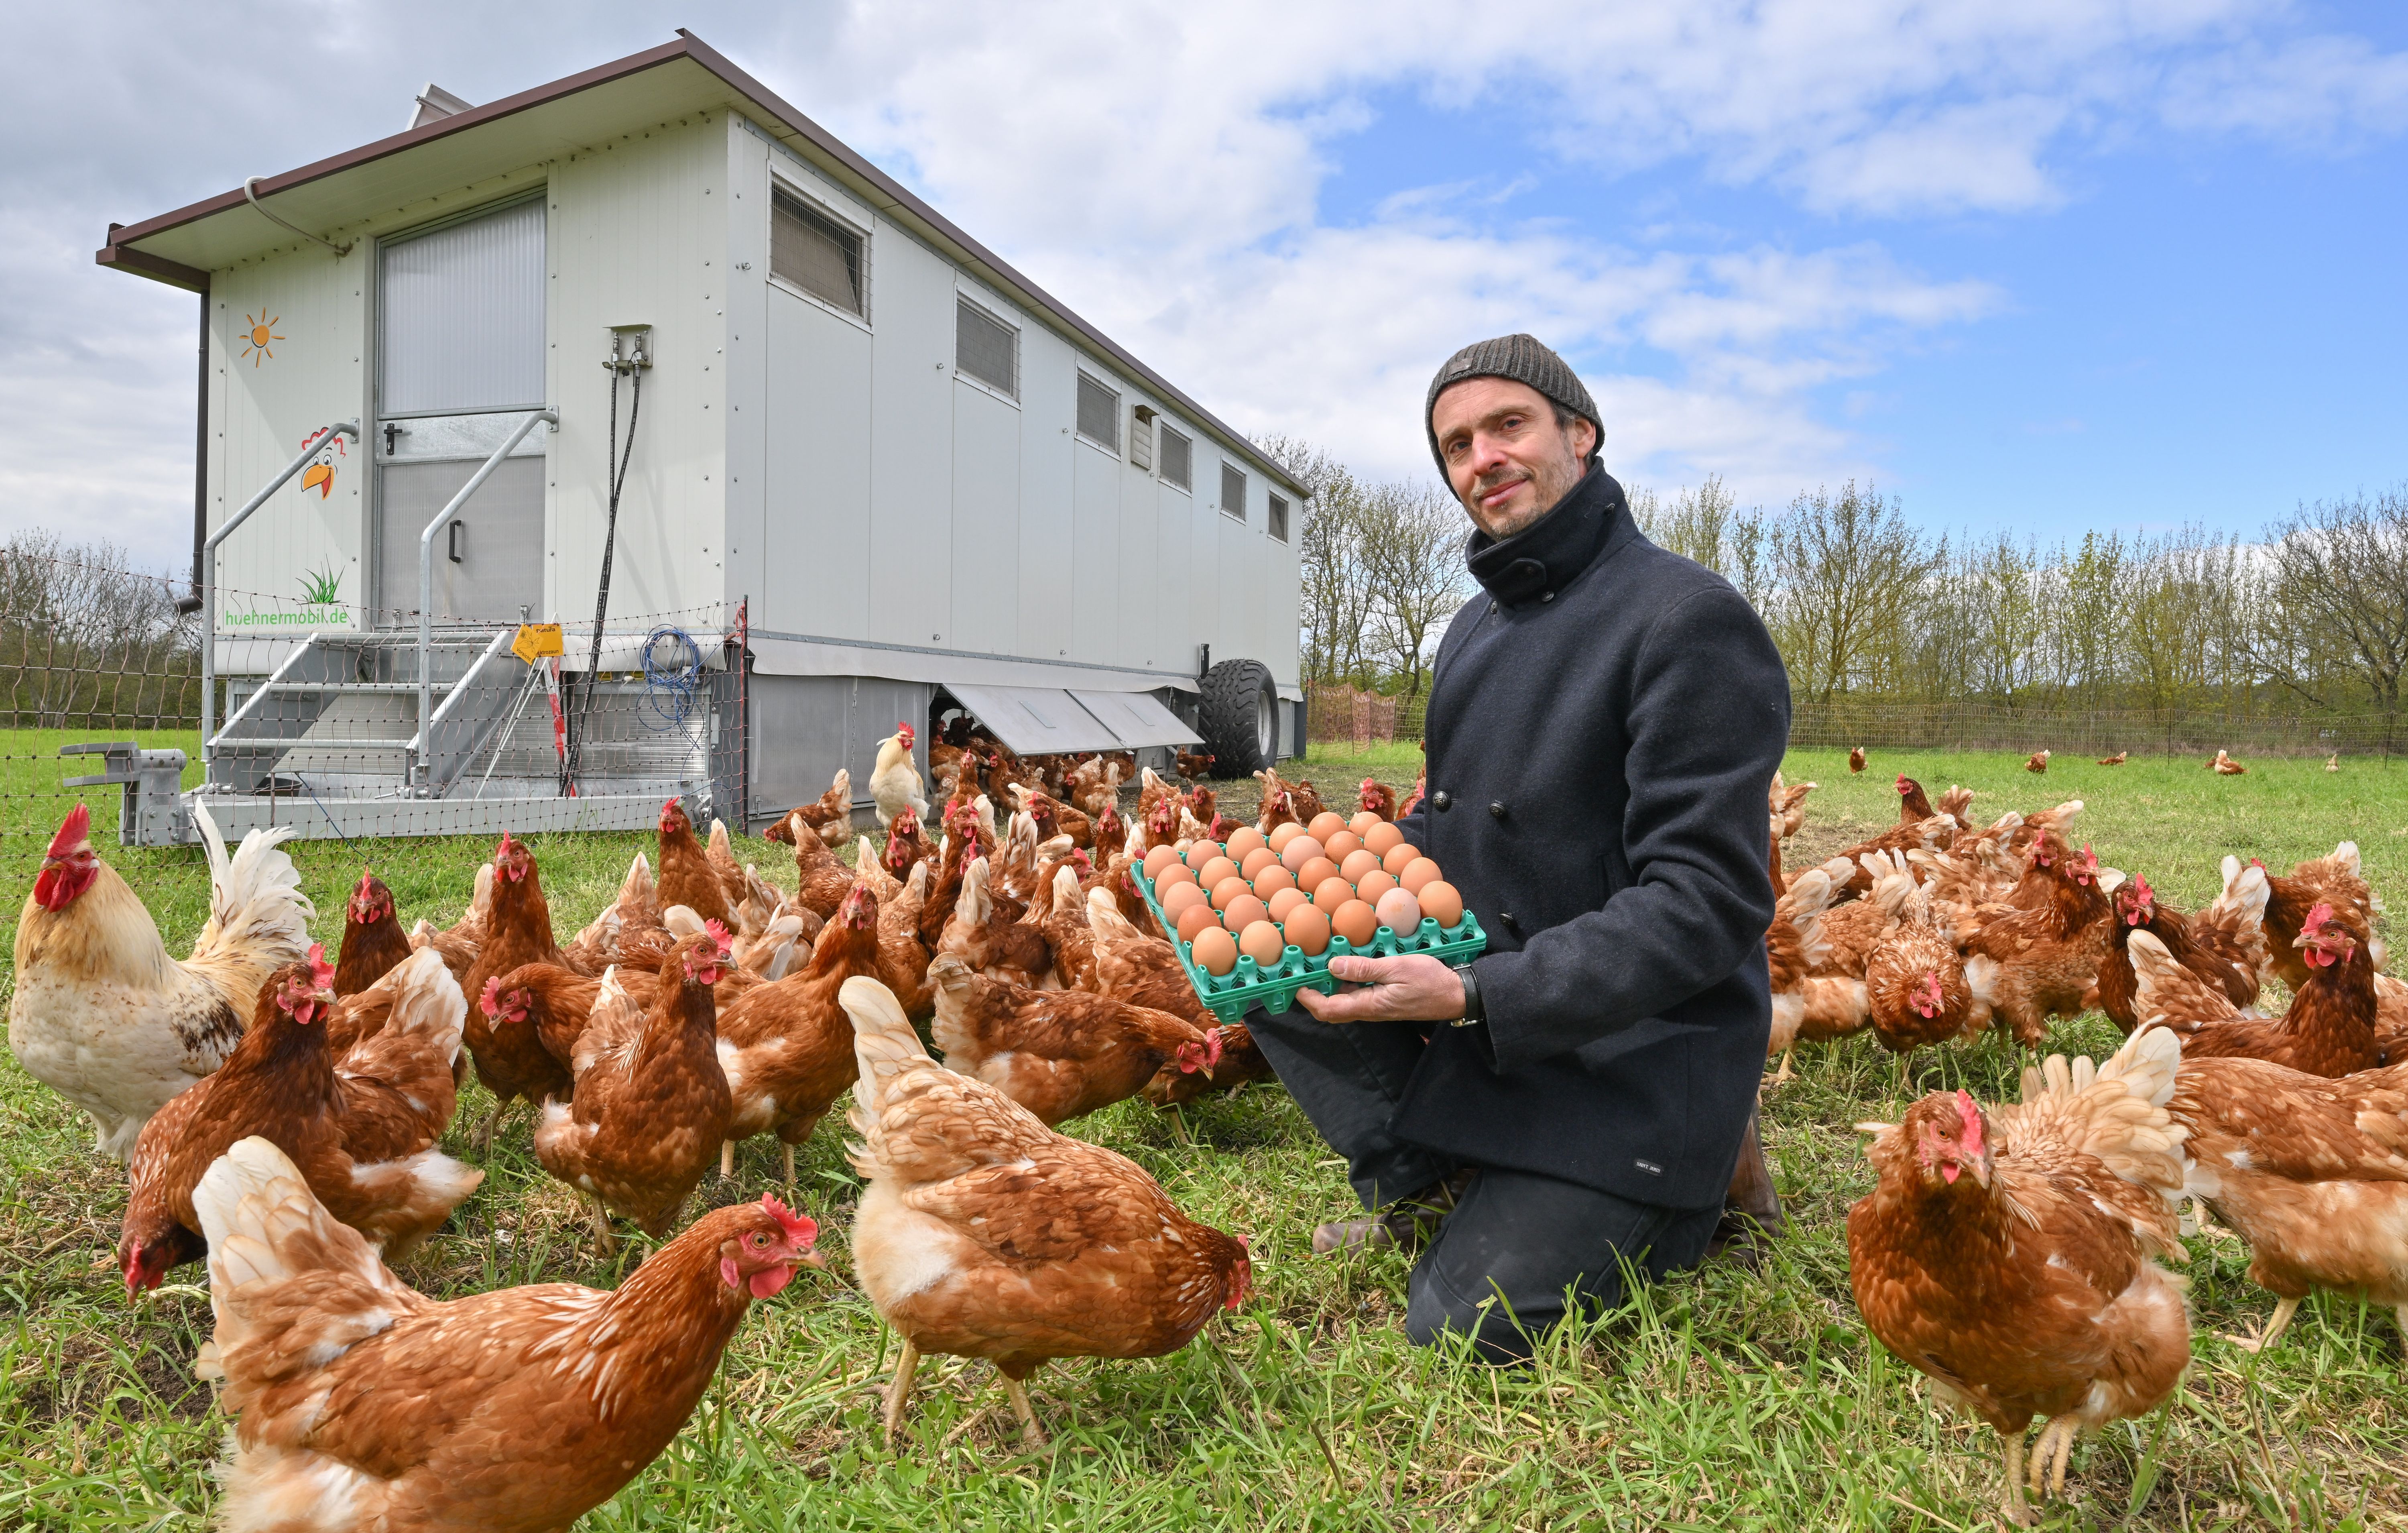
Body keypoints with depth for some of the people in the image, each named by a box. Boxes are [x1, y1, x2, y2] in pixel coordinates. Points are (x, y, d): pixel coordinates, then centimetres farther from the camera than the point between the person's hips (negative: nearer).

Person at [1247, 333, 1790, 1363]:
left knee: (1464, 1326, -11)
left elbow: (1705, 904, -24)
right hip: (1482, 1017, 8)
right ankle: (1436, 1190, 2)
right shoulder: (1475, 627, 10)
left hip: (1631, 1057, -7)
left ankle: (1693, 1181, 11)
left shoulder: (1689, 620, -18)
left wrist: (1476, 998, -29)